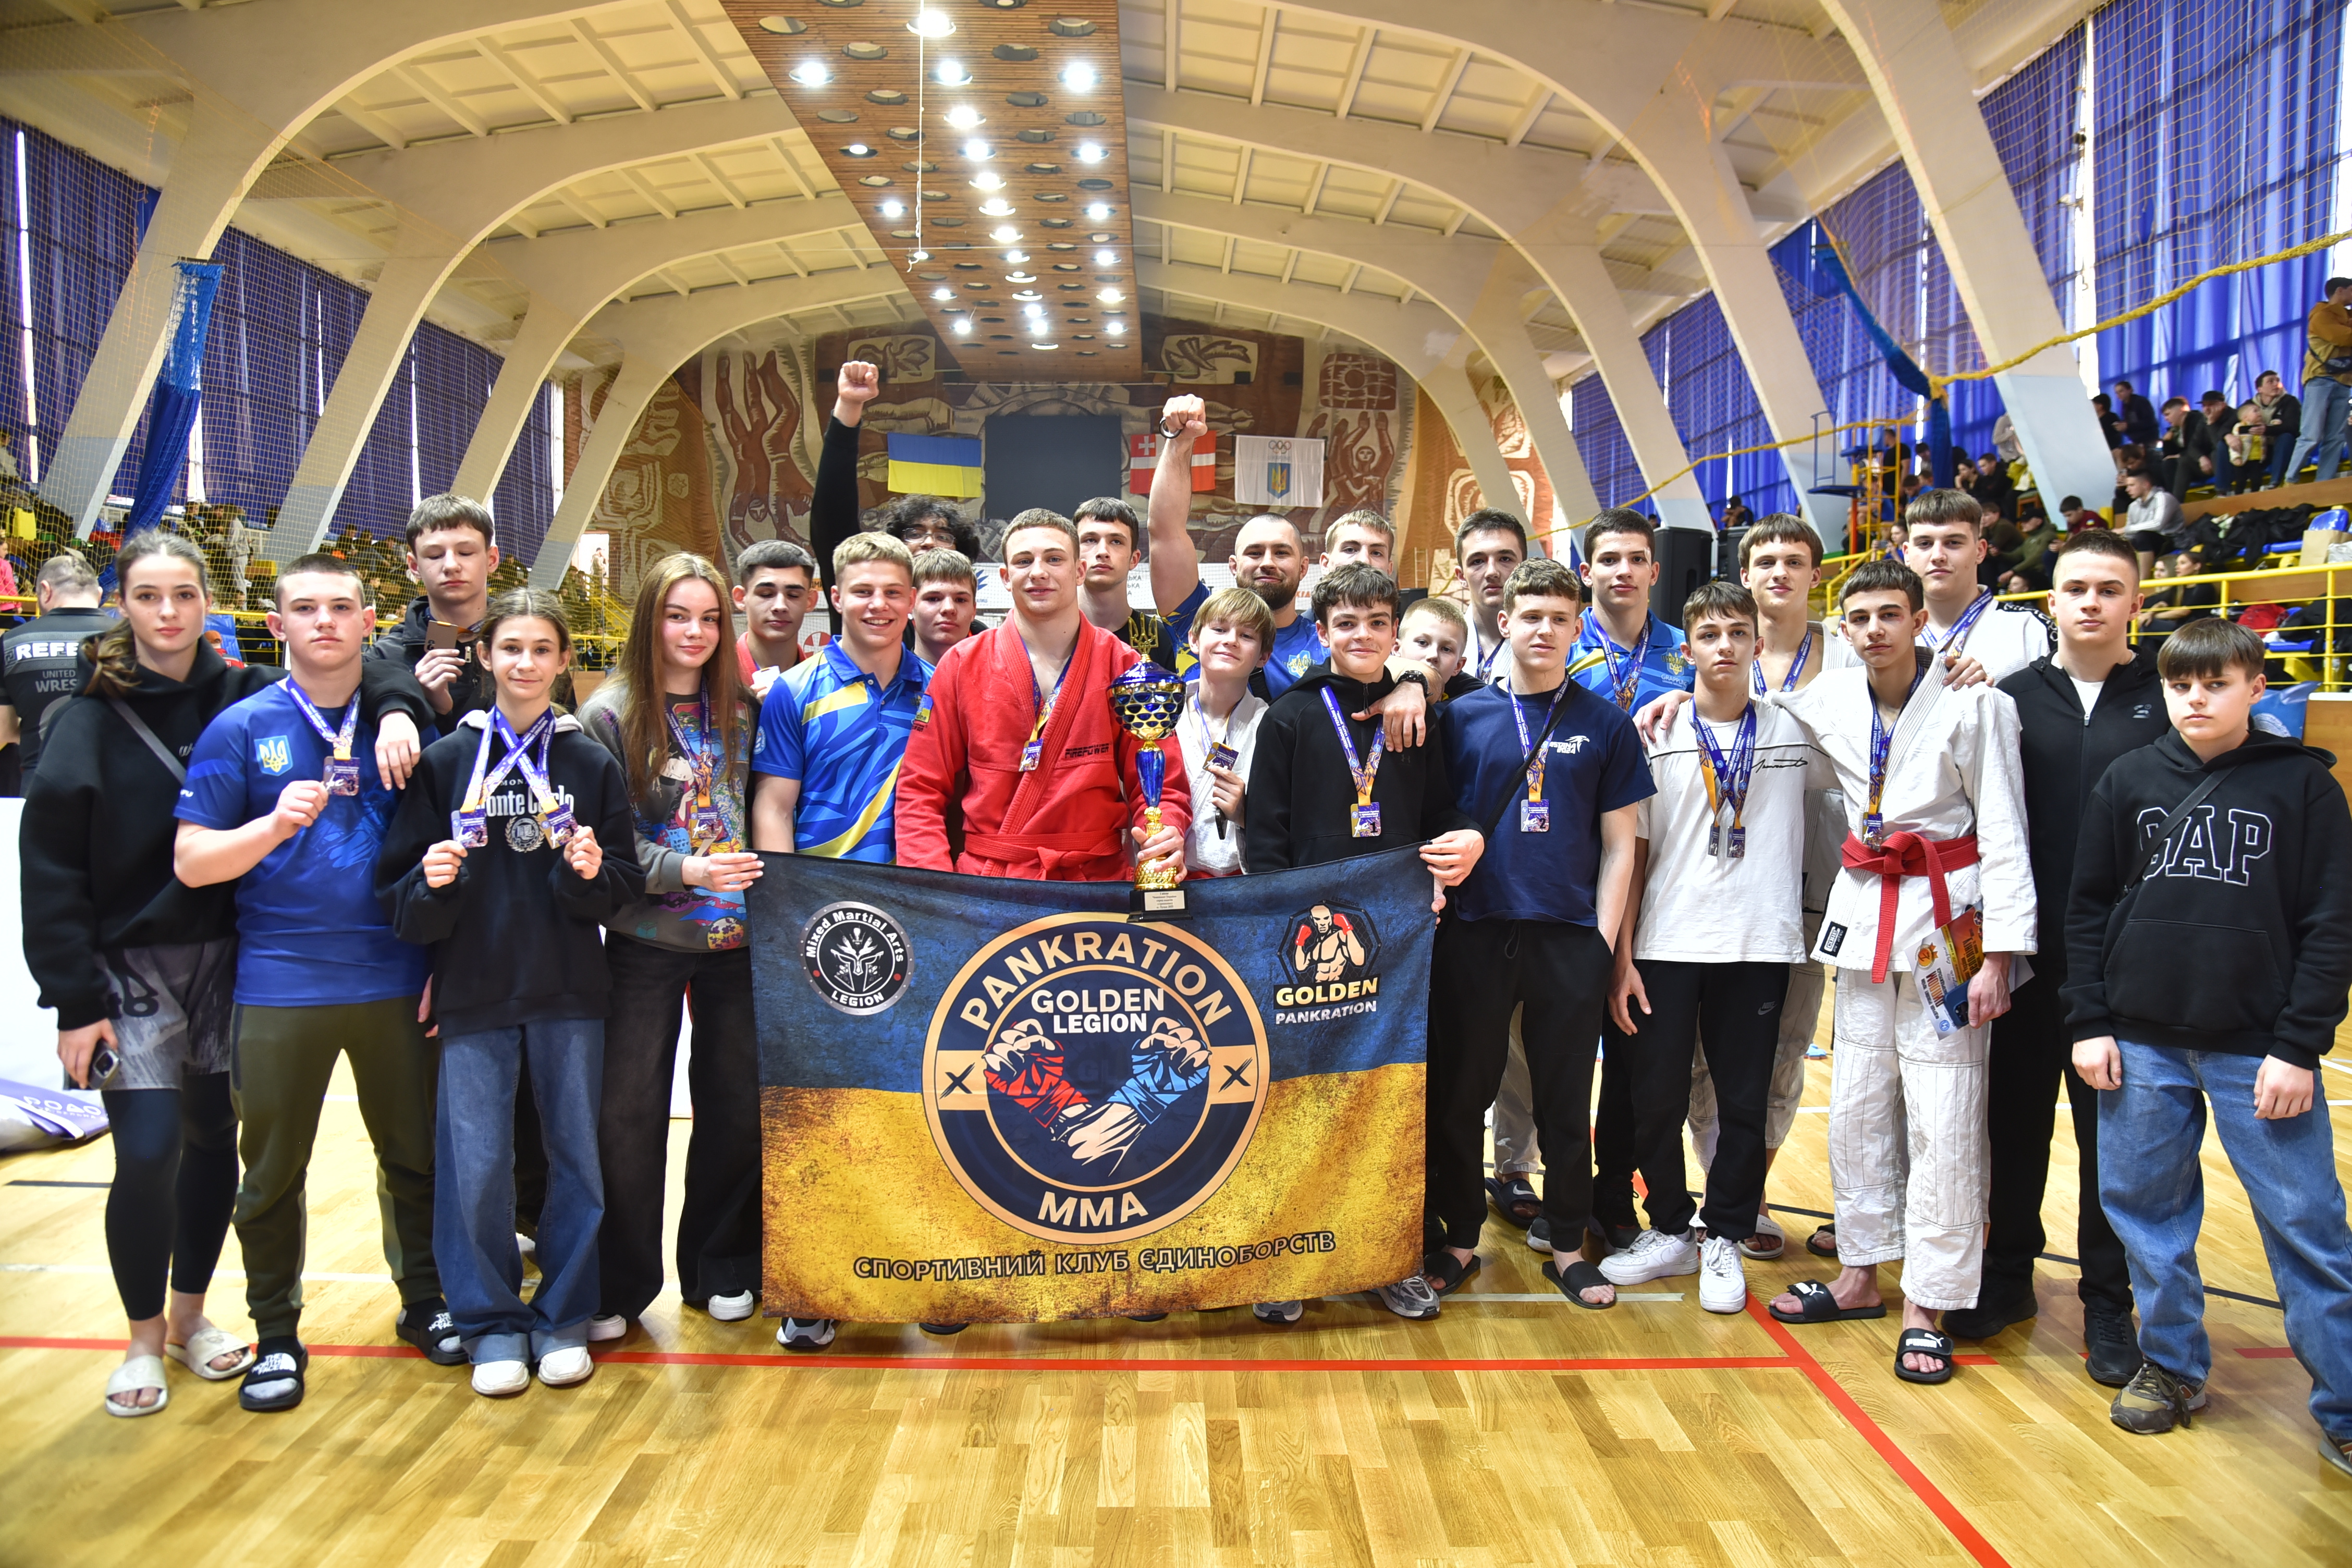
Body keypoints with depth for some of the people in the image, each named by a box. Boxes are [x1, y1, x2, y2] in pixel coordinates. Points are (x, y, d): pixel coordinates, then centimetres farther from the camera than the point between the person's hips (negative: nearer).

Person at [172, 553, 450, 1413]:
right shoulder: (241, 728, 0)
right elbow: (192, 862, -3)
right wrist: (275, 824, -21)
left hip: (395, 981, 1)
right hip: (279, 984, -1)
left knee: (415, 1155, 12)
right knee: (272, 1172, 9)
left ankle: (423, 1302, 30)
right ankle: (277, 1336, 24)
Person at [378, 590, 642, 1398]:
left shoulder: (593, 763, 4)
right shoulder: (446, 761, 3)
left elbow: (626, 885, 3)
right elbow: (401, 894, 3)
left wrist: (591, 872, -17)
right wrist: (431, 884, -18)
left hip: (571, 995, 1)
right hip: (474, 993, 0)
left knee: (576, 1155, 7)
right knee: (476, 1163, 3)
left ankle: (564, 1317, 23)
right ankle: (492, 1323, 20)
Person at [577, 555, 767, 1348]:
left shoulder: (743, 710, 6)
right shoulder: (609, 715, -4)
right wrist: (686, 870, -19)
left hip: (735, 938, 3)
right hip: (646, 941, -3)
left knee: (737, 1103, 8)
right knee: (628, 1111, 1)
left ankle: (721, 1268, 25)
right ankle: (617, 1286, 16)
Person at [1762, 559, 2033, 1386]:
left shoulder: (1973, 704, -11)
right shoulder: (1830, 700, 3)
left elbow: (2003, 835, -10)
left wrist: (1997, 957, -14)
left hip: (1948, 914, -5)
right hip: (1865, 913, 5)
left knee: (1942, 1123, -3)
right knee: (1856, 1107, 12)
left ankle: (1925, 1309, 8)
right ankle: (1859, 1278, 26)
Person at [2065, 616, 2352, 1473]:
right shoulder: (2128, 780, 5)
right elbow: (2088, 908, 8)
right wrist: (2089, 1023, 2)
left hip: (2258, 1046, -2)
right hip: (2143, 1043, 3)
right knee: (2146, 1206, 10)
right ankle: (2171, 1364, 27)